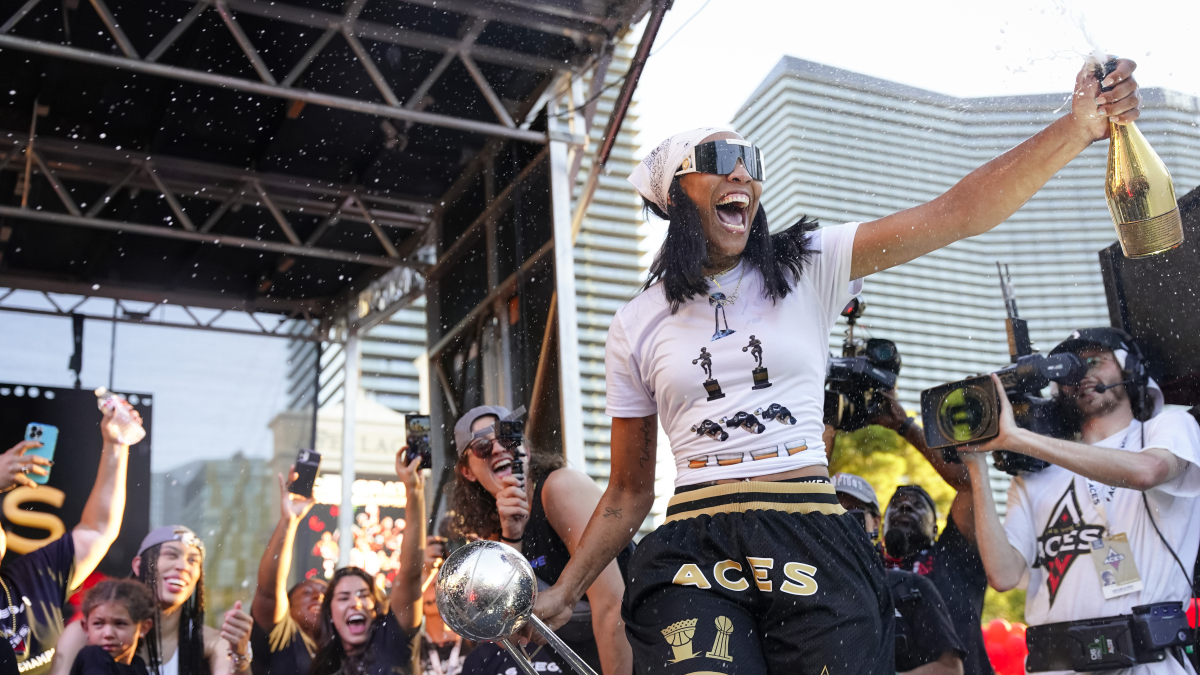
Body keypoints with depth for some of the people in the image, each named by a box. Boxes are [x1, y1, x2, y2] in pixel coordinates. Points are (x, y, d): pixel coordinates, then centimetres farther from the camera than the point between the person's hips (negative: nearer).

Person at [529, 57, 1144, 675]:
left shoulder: (810, 268, 9)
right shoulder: (636, 327, 10)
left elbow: (957, 213, -2)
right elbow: (629, 491, 14)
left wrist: (1078, 126, -14)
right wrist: (562, 594, 8)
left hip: (811, 544, 1)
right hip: (694, 552, -1)